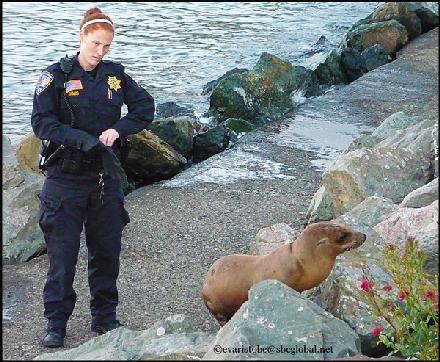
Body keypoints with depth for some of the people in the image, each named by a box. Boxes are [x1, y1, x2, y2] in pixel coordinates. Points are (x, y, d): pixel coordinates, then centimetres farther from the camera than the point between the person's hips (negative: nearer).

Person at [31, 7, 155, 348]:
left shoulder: (115, 74, 5)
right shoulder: (56, 75, -7)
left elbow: (146, 107, 6)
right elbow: (41, 122, -13)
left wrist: (118, 129, -10)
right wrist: (82, 139, -24)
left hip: (106, 176, 4)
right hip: (66, 176, -4)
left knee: (107, 250, 10)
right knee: (63, 252, 0)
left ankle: (105, 317, 24)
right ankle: (56, 323, 11)